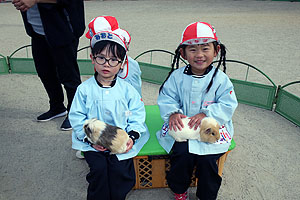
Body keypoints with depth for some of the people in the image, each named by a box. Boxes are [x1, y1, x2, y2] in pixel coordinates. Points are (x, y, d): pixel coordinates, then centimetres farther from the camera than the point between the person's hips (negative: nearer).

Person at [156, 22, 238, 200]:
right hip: (181, 126, 1)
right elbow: (166, 98, 2)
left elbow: (228, 105, -6)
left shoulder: (220, 78, -4)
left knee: (206, 158, -18)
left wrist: (206, 114, -20)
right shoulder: (177, 76, -1)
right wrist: (172, 113, -18)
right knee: (182, 153, -20)